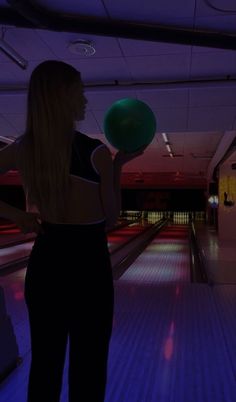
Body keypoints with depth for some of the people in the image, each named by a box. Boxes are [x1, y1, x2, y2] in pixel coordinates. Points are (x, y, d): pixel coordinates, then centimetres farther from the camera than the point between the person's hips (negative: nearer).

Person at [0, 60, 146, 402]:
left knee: (44, 366, 20)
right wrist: (118, 166, -3)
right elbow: (110, 221, -6)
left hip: (43, 266, 5)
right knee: (88, 370, 14)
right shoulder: (96, 153, -15)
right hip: (87, 268, -4)